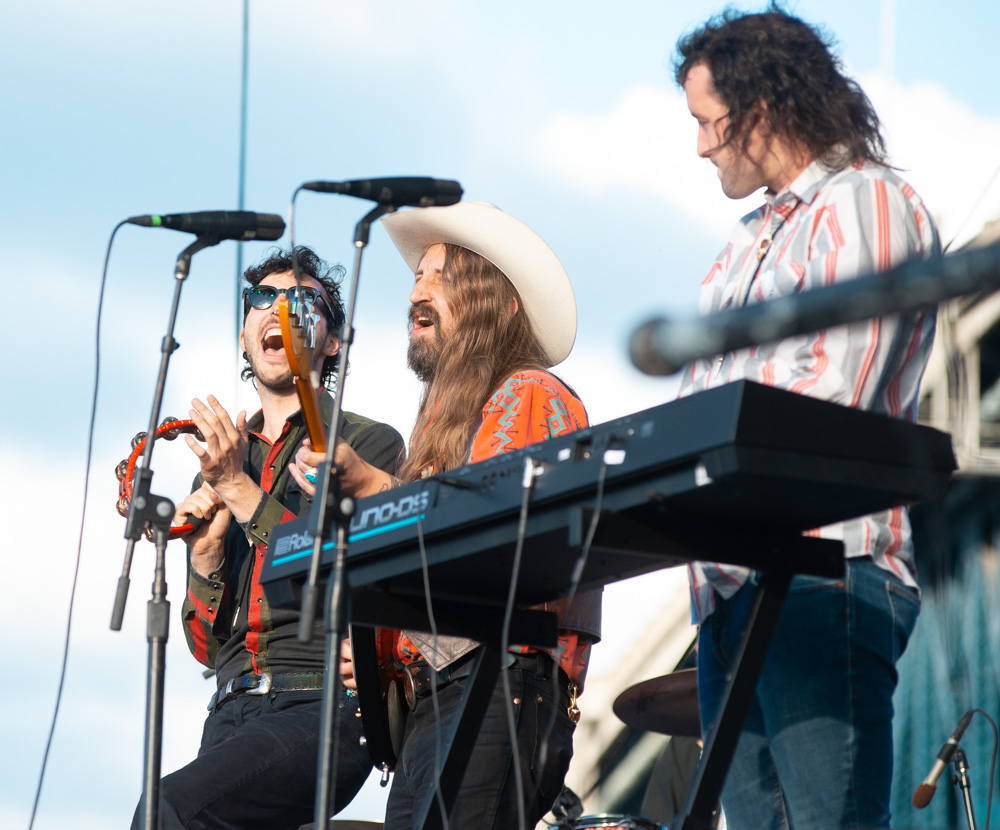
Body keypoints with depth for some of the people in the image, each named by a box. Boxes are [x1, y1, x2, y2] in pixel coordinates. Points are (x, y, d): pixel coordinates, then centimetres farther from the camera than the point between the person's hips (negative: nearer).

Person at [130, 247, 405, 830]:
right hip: (233, 713, 5)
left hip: (327, 702, -5)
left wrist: (243, 491, -9)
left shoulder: (369, 444, 7)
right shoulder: (220, 467, 23)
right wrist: (206, 555, 2)